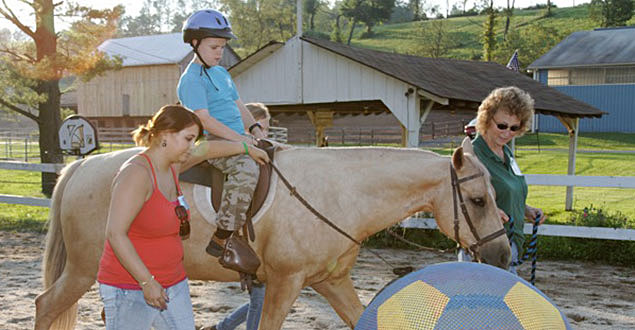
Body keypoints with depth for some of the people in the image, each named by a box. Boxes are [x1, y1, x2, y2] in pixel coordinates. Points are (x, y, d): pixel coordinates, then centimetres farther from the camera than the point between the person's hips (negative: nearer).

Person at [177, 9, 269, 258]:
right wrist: (238, 137, -23)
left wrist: (254, 127, 3)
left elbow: (238, 106, 23)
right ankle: (219, 241, -34)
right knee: (246, 168, -36)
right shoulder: (192, 79, -7)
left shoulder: (222, 73, 22)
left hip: (237, 139, 10)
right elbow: (203, 119, -18)